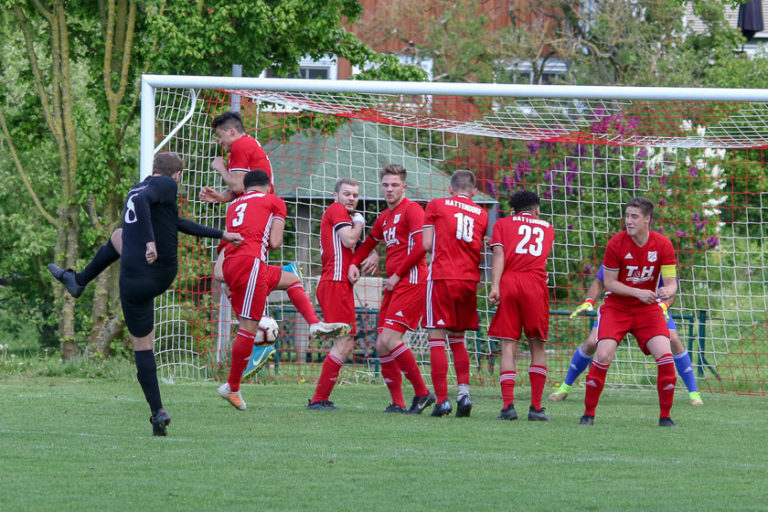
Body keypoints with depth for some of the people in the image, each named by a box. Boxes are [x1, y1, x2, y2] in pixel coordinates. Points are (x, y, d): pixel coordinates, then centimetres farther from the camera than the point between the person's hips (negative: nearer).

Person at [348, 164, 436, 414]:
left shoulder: (411, 210, -6)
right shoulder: (384, 217, 21)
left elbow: (421, 246, -16)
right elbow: (370, 242, 35)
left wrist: (397, 275, -11)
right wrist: (354, 263, 15)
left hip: (411, 282, -9)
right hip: (393, 285, 9)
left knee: (390, 339, -19)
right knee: (382, 345, 2)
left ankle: (422, 393, -8)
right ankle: (397, 403, 6)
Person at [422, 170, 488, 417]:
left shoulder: (436, 206, 4)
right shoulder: (481, 214, 13)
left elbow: (426, 245, 1)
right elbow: (480, 251, 8)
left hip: (442, 278, -4)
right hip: (469, 279, 4)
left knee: (437, 338, -2)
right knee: (457, 339, 15)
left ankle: (442, 399, -9)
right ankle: (464, 391, -1)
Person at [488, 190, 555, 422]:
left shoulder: (503, 224, 15)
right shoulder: (547, 228, 22)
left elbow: (499, 254, 1)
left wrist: (495, 285, -8)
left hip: (508, 282, -1)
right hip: (536, 284, 1)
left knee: (508, 345, -1)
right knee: (537, 346, 8)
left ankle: (508, 404, -14)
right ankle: (536, 407, 2)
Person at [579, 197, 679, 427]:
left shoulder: (663, 245, -9)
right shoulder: (616, 244, -13)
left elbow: (671, 282, -8)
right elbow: (609, 283, -10)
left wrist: (668, 291, -33)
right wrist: (638, 292, -23)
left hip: (648, 309, 2)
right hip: (617, 307, -1)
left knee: (665, 355, -16)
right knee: (604, 355, -20)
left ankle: (665, 416, -2)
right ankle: (588, 413, -5)